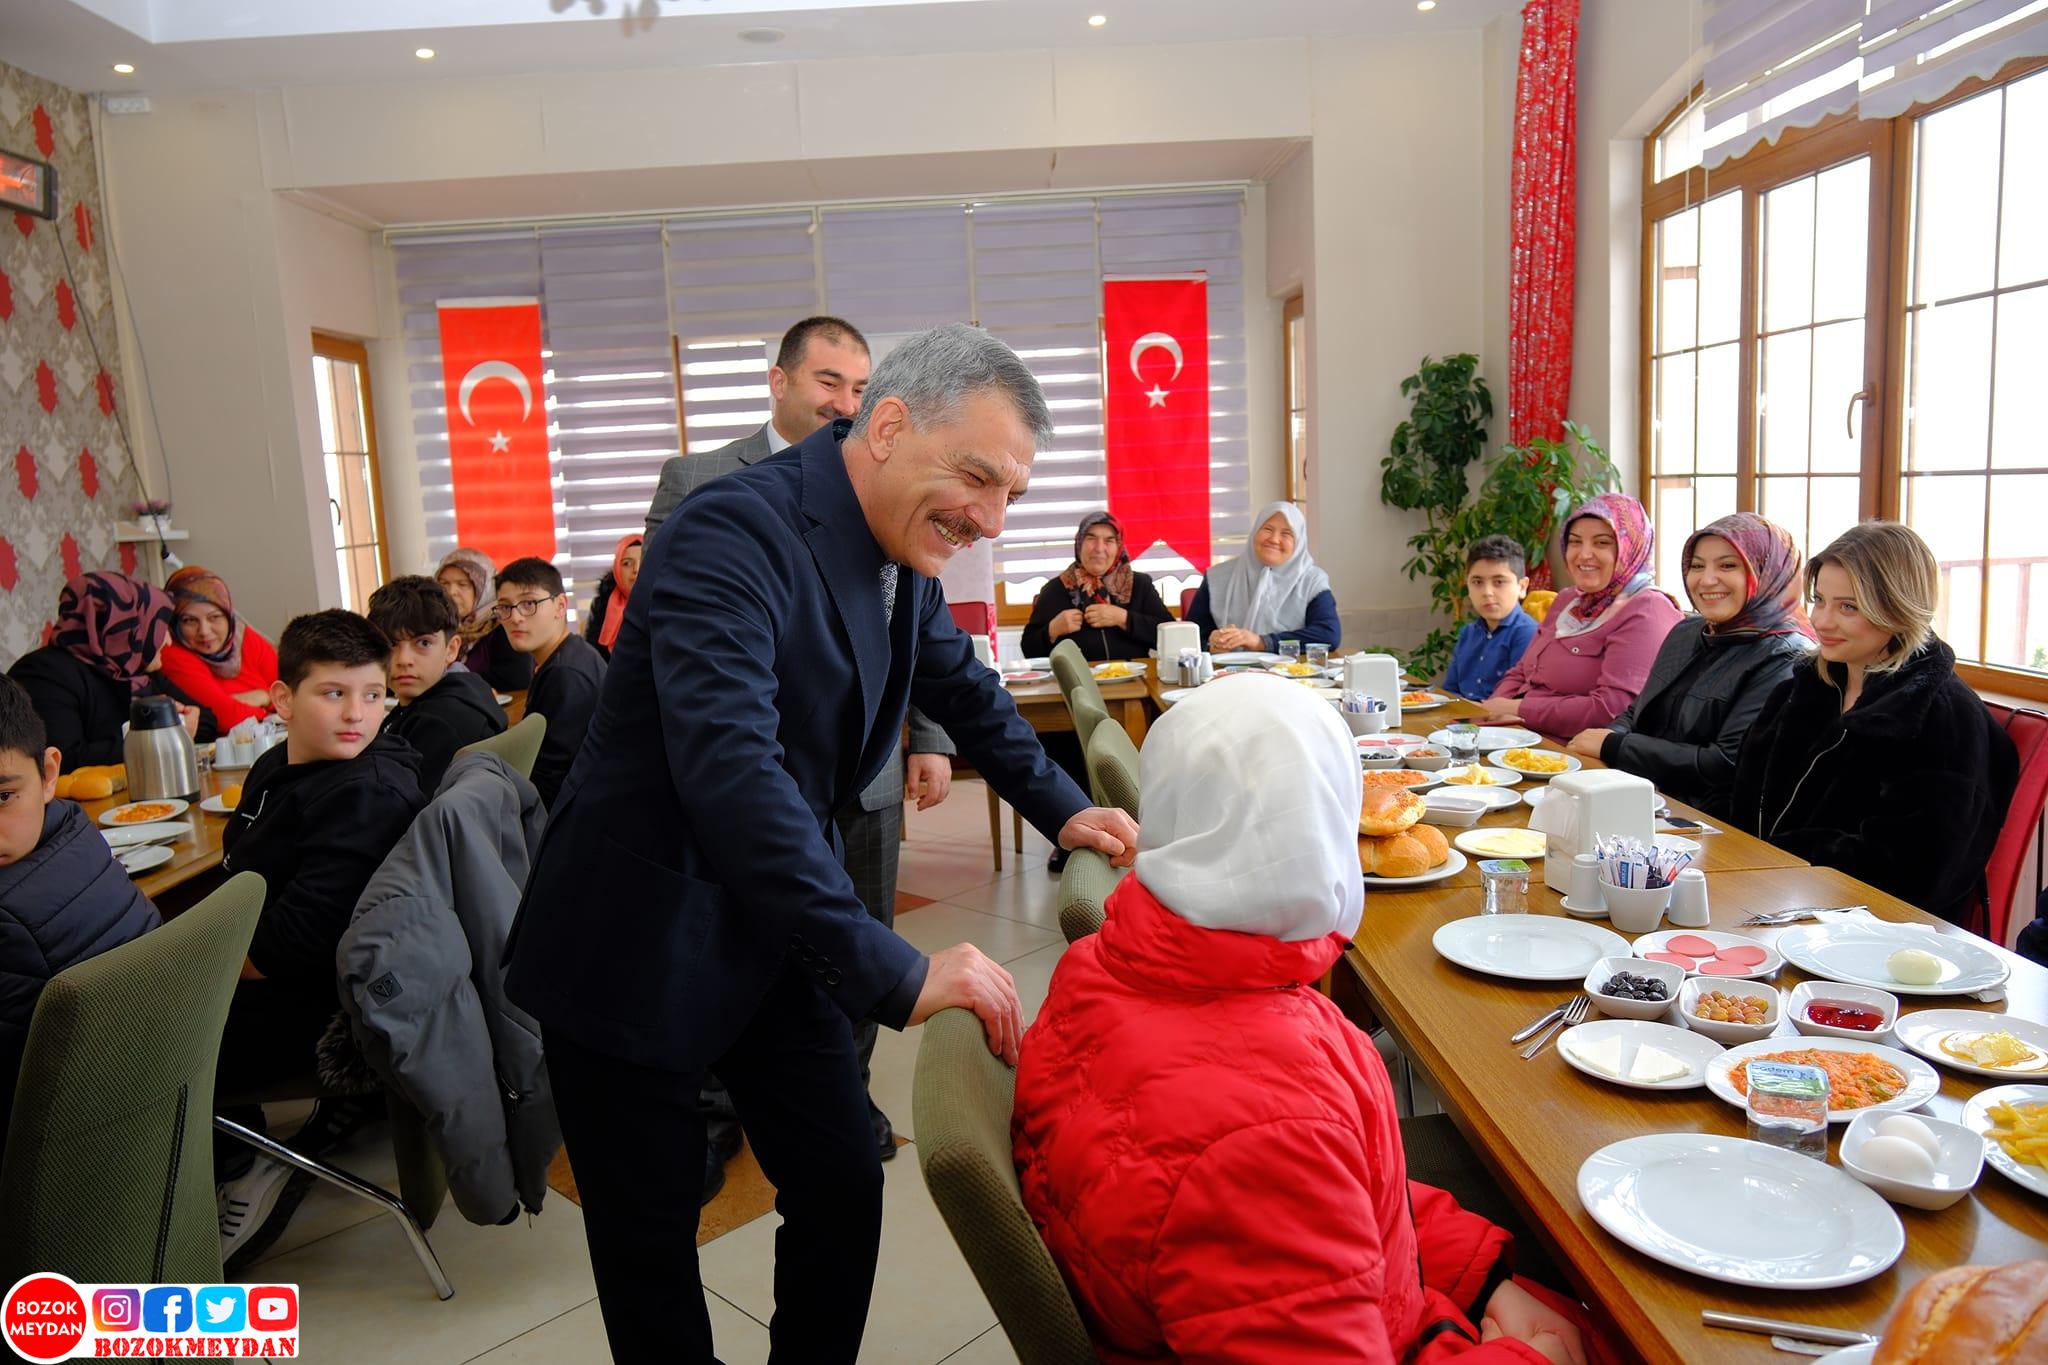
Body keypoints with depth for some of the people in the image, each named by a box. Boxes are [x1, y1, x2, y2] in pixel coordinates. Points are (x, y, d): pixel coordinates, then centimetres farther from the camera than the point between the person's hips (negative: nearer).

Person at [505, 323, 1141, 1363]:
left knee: (845, 1188, 9)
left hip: (773, 930, 7)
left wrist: (1062, 810, 8)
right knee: (652, 1236, 9)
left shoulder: (905, 558, -1)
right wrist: (894, 974, -39)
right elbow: (730, 769, -38)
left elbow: (965, 689, 17)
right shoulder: (733, 531, -26)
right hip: (640, 945, -6)